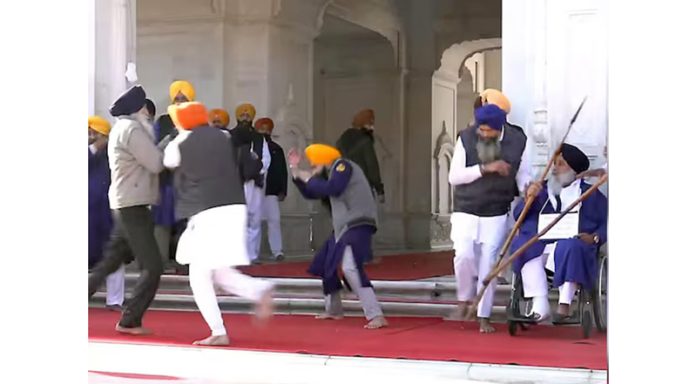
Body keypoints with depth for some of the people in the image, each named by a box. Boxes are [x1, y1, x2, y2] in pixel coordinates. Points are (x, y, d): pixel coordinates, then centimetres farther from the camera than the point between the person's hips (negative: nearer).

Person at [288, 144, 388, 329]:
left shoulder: (343, 166, -6)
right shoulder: (335, 172, 21)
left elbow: (332, 189, -22)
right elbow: (311, 193, 25)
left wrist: (310, 179, -7)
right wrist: (295, 170, 19)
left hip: (358, 225, -11)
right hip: (344, 227, 11)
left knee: (350, 268, -26)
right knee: (325, 265, 20)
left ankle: (377, 316, -30)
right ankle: (334, 310, 36)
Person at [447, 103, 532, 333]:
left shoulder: (517, 141, -3)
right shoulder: (466, 139, -6)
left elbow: (523, 175, 7)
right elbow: (454, 176, -8)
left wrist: (528, 188, -16)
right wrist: (485, 168, -19)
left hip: (497, 214, 0)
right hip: (466, 211, 0)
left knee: (489, 262, -1)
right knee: (464, 255, -14)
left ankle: (484, 316, 11)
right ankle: (465, 299, 14)